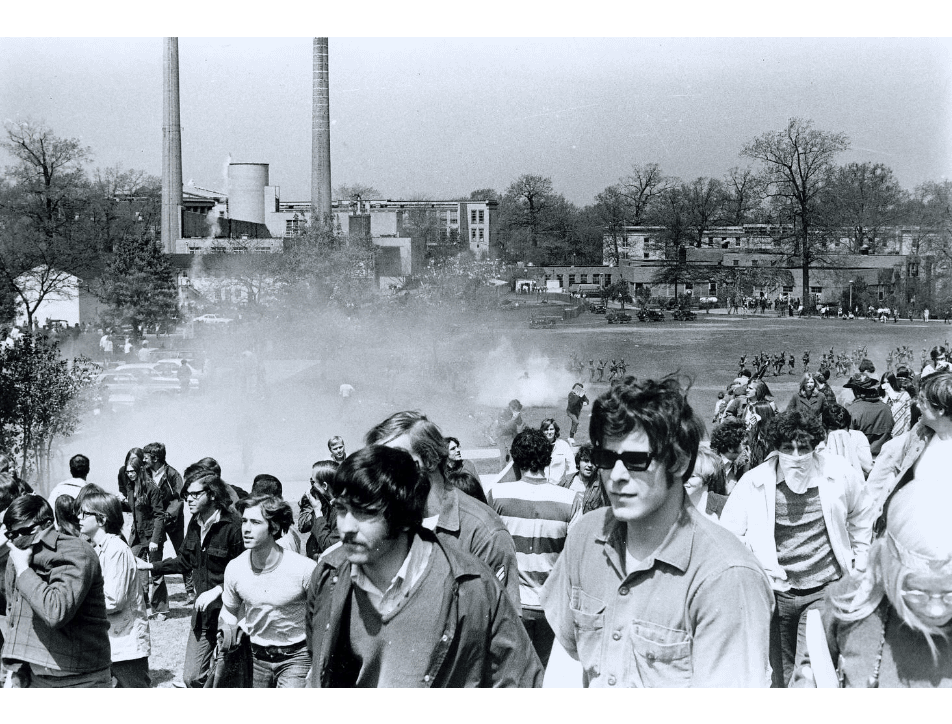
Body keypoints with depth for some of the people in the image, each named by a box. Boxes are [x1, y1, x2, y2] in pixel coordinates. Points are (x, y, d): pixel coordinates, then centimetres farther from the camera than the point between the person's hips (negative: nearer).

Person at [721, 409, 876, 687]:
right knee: (781, 676, 13)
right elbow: (728, 533, 2)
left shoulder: (841, 474, -7)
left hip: (825, 590, -1)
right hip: (775, 591, 1)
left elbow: (862, 517, 13)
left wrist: (860, 567, 14)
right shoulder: (753, 483, -9)